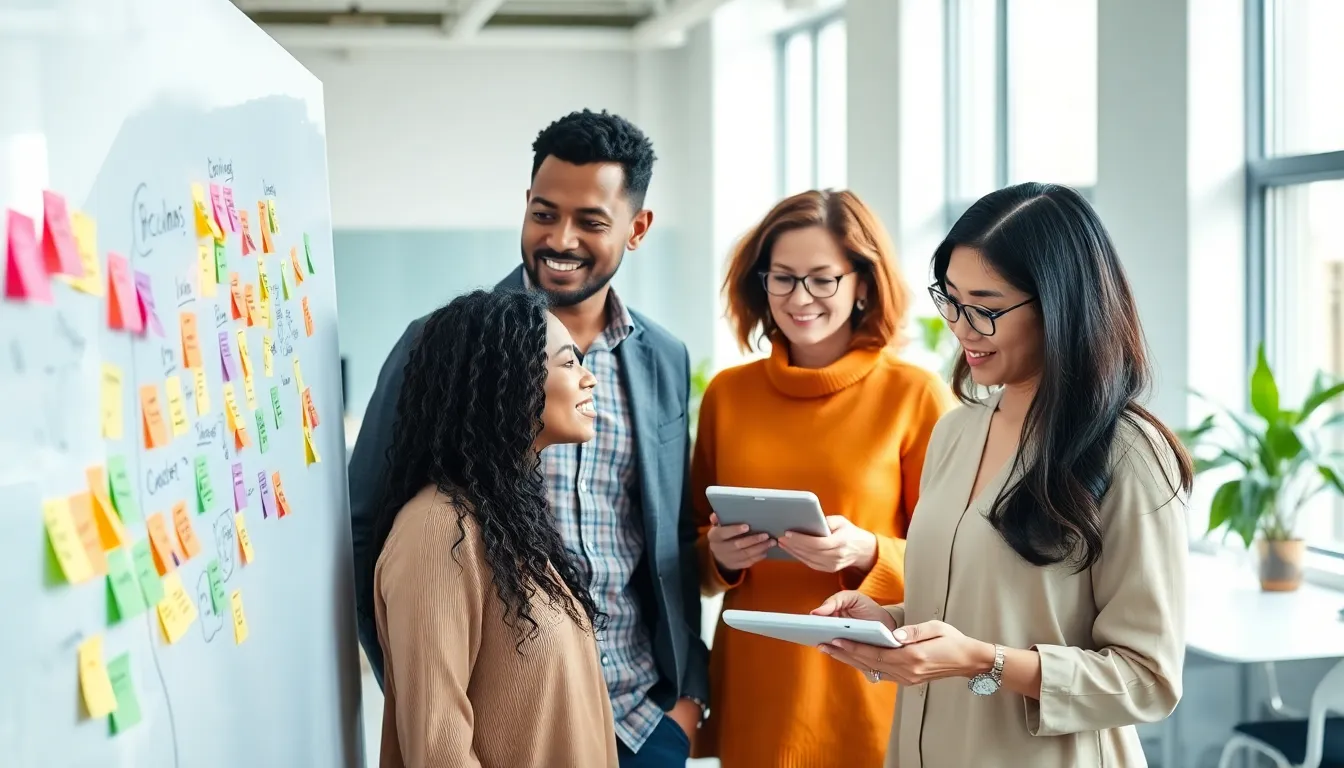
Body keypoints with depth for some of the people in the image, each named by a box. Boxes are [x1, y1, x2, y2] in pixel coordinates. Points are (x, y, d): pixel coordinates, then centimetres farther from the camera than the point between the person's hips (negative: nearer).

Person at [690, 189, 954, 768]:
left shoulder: (916, 395, -6)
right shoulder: (727, 393, 4)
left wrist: (865, 553, -20)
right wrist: (720, 556, -9)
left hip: (866, 692, -3)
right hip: (751, 688, 3)